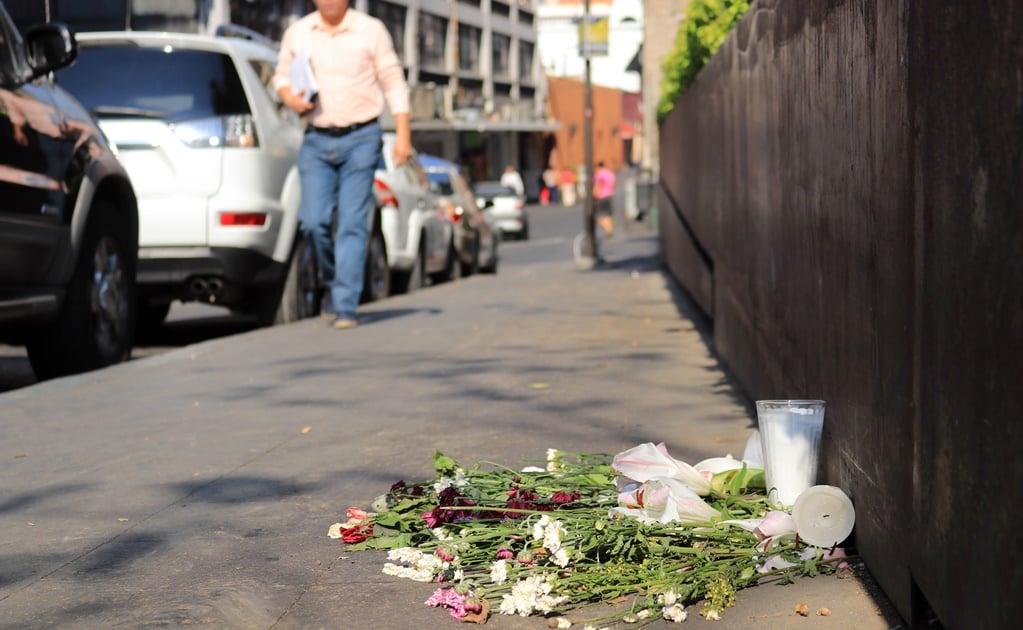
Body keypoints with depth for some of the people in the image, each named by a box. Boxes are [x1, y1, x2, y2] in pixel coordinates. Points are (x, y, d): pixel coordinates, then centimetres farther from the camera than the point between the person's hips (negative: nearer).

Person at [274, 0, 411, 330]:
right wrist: (290, 97, -6)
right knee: (313, 222, -5)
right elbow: (281, 75, 18)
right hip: (316, 141, 2)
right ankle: (334, 282, 21)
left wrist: (403, 135, -3)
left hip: (360, 138, -2)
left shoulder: (371, 30, 0)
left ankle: (344, 307, -5)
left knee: (352, 224, -7)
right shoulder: (297, 34, 6)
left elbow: (394, 83, 3)